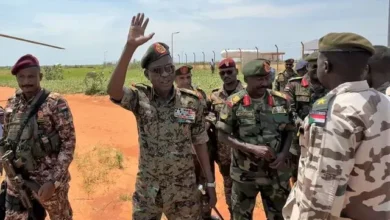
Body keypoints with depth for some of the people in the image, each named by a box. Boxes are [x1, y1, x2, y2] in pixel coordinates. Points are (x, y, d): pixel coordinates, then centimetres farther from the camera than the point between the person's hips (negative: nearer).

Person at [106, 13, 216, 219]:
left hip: (184, 188, 0)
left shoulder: (192, 101, -8)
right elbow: (113, 91, -31)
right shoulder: (140, 98, -10)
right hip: (147, 189, 0)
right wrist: (130, 47, -39)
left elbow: (200, 143, -1)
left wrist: (210, 182, 1)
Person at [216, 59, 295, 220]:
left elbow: (289, 131, 7)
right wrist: (253, 148, -20)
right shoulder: (234, 103, -12)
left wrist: (283, 154, -11)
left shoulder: (281, 100, -3)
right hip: (245, 173, -2)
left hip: (276, 172, 2)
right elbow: (223, 136, -9)